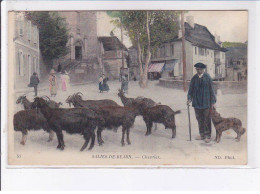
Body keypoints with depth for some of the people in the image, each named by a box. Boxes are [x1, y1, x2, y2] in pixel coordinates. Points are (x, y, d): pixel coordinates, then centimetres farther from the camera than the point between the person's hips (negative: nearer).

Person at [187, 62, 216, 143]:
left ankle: (207, 136, 9)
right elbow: (190, 89, 10)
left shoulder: (207, 77, -5)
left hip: (206, 103, -3)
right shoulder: (194, 78, 4)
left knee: (207, 120, 1)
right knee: (200, 120, 10)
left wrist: (213, 101, -3)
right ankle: (202, 135, 21)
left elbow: (211, 89, -2)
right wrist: (189, 98, -3)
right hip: (197, 103, 3)